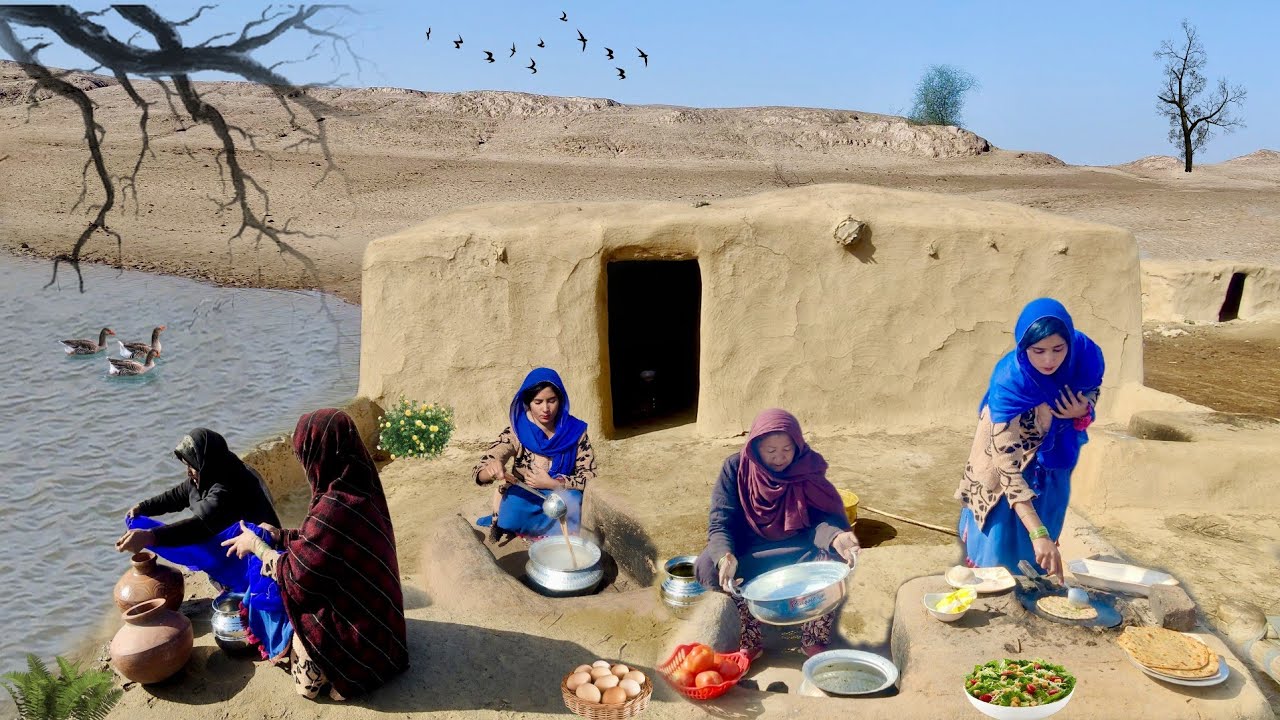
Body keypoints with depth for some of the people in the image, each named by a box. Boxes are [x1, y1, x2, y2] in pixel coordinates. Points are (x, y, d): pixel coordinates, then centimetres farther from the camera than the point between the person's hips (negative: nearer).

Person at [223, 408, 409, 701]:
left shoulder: (333, 509, -34)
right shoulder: (359, 485, -7)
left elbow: (296, 577, -21)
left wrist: (256, 545, -7)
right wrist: (271, 535, 7)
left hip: (355, 628, -8)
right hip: (375, 608, 8)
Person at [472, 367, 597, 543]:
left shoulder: (574, 430, -9)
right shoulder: (516, 433, -11)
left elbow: (589, 477, -8)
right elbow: (480, 473, -16)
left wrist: (553, 484, -24)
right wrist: (492, 470, -41)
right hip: (524, 503, -1)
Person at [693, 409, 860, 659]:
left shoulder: (807, 468, -9)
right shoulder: (736, 468, -12)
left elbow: (822, 517, -13)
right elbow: (720, 523, -17)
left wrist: (836, 537, -38)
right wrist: (725, 557, -39)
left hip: (797, 552, 1)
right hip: (746, 555, 0)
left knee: (835, 558, -29)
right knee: (706, 567, -29)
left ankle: (814, 641, -7)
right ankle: (751, 641, -11)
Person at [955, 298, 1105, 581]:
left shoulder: (1085, 354, -25)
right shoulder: (1010, 382, -37)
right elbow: (1008, 467, -38)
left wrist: (1083, 412, -25)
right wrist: (1038, 533, -46)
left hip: (1053, 465, 4)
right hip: (1012, 459, -4)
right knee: (1001, 546, 2)